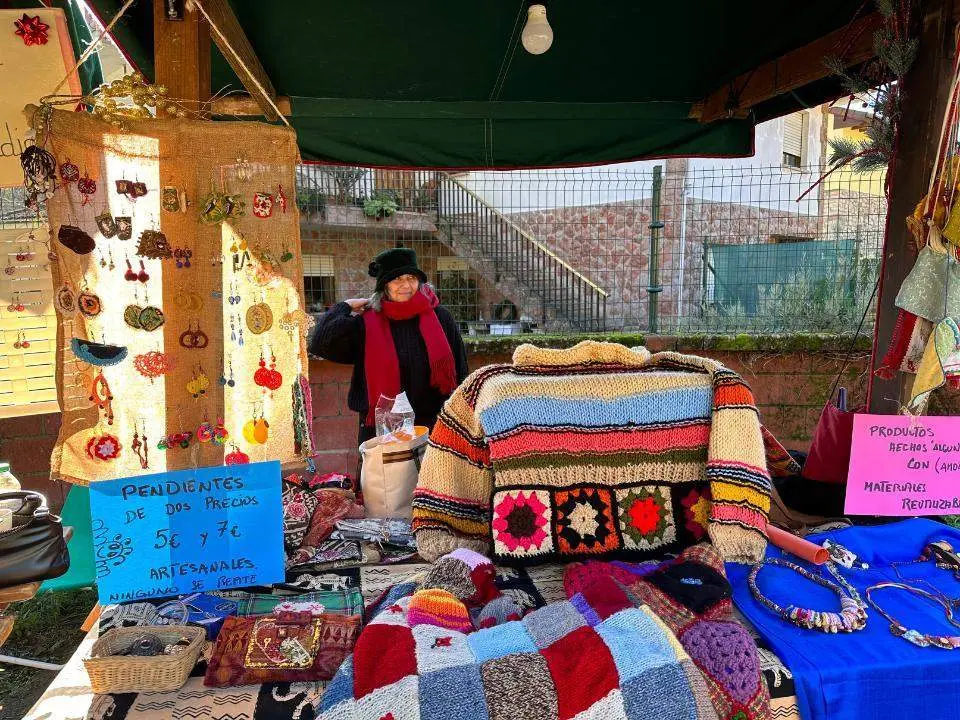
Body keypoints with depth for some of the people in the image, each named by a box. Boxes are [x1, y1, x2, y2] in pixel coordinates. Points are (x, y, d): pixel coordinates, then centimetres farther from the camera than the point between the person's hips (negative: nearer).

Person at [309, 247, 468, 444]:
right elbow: (321, 343, -14)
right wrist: (345, 307, -2)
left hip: (433, 426, 1)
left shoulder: (440, 317, 2)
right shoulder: (366, 324, -1)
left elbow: (459, 373, 7)